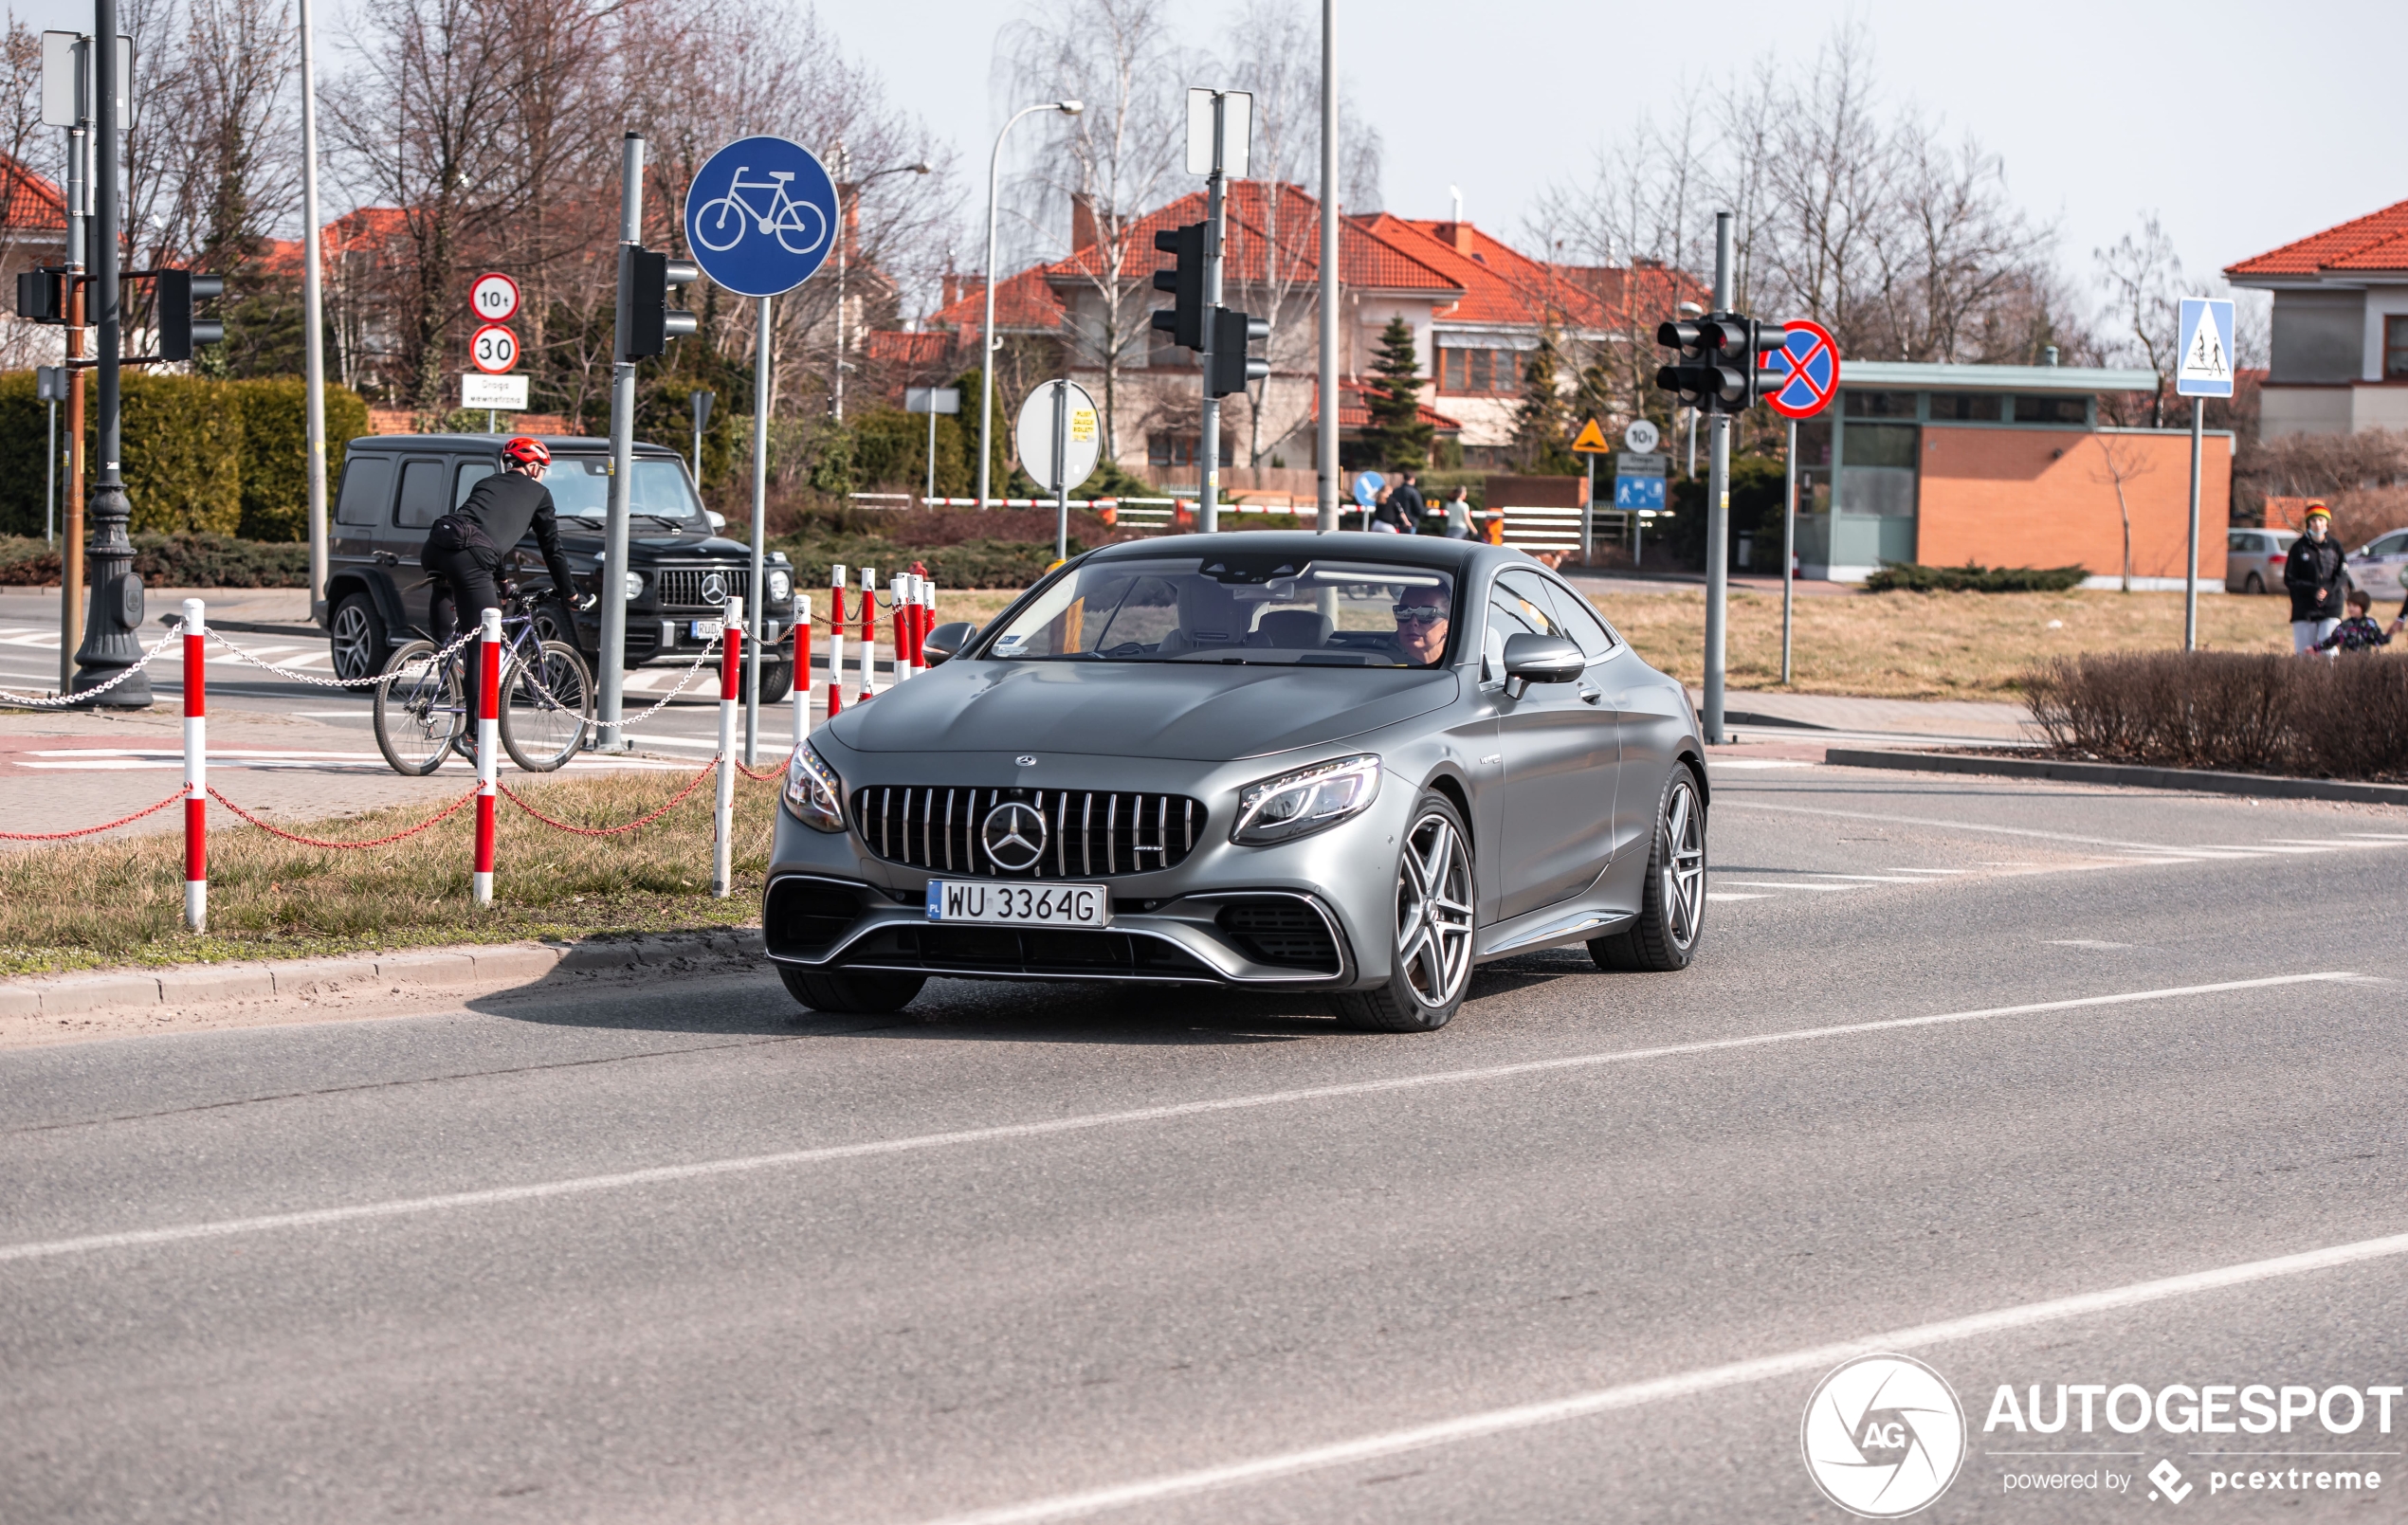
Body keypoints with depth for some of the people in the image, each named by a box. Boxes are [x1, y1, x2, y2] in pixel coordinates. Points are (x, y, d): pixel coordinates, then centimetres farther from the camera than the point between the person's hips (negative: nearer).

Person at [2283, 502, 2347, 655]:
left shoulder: (2335, 546, 6)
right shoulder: (2299, 547, 3)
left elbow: (2343, 575, 4)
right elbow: (2289, 579, 0)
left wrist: (2327, 589, -15)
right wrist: (2313, 590, -13)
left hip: (2331, 608, 0)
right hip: (2304, 608, 0)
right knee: (2304, 654, -2)